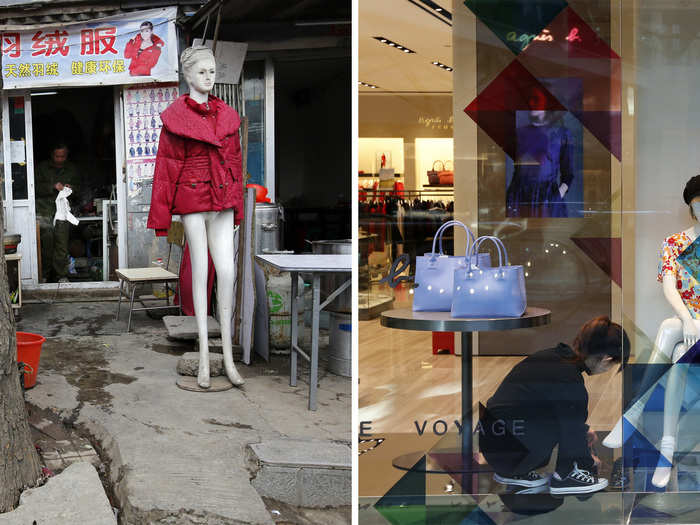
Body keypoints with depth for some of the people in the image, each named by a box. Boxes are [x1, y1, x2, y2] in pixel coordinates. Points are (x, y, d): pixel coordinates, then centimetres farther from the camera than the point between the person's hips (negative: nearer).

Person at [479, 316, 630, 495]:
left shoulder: (551, 356, 6)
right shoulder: (571, 383, -20)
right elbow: (573, 438, -5)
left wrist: (582, 430, 39)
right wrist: (589, 460, 15)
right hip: (506, 452, -9)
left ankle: (514, 472, 18)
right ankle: (563, 476, 6)